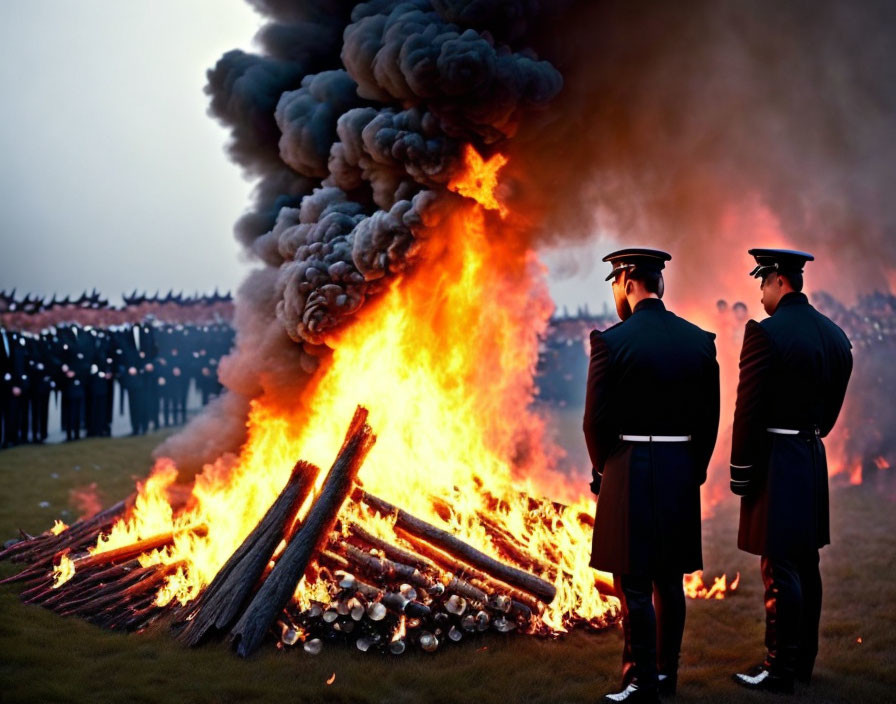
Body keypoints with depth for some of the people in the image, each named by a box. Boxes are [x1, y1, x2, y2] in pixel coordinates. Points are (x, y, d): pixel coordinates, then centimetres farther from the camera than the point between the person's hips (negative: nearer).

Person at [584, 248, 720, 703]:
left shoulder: (611, 341, -12)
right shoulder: (700, 340, 3)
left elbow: (595, 420, -9)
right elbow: (710, 418, 5)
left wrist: (605, 469, 8)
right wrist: (693, 472, 15)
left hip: (629, 473, -5)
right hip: (682, 474, 5)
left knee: (634, 584, 2)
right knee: (670, 581, 15)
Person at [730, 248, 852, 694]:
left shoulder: (765, 333, -16)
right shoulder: (835, 335, 8)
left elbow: (749, 411, -15)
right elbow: (832, 405, 13)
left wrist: (740, 473, -8)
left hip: (776, 462, -8)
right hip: (813, 460, 8)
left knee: (780, 569, -2)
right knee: (806, 564, 15)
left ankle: (781, 670, 4)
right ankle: (803, 661, 24)